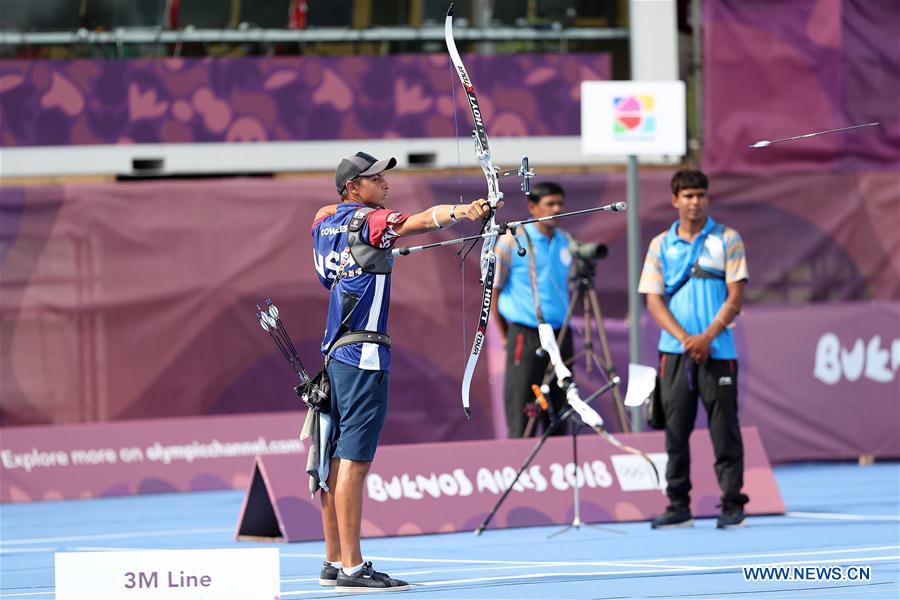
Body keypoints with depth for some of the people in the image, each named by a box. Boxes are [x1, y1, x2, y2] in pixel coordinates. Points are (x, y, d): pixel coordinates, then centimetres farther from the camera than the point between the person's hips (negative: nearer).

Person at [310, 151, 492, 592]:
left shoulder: (324, 223, 14)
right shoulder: (367, 221, -9)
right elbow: (422, 220, -28)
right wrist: (462, 212, -41)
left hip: (335, 353, 9)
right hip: (363, 356, -9)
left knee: (337, 459, 10)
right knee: (354, 460, -11)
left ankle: (334, 562, 14)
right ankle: (351, 568, -14)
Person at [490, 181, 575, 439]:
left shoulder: (567, 243, 10)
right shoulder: (513, 241, -5)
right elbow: (493, 290, -1)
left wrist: (562, 331, 13)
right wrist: (506, 337, -1)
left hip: (561, 337, 5)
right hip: (525, 338, -5)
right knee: (521, 423, -7)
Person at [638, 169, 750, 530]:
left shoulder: (727, 240, 3)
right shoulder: (661, 245, 10)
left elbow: (735, 296, -2)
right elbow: (654, 300, 5)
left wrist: (707, 337, -13)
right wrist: (684, 338, -10)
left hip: (717, 350, -2)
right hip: (674, 351, 2)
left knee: (725, 431, -4)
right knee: (676, 430, 3)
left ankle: (732, 505, 0)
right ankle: (678, 506, 8)